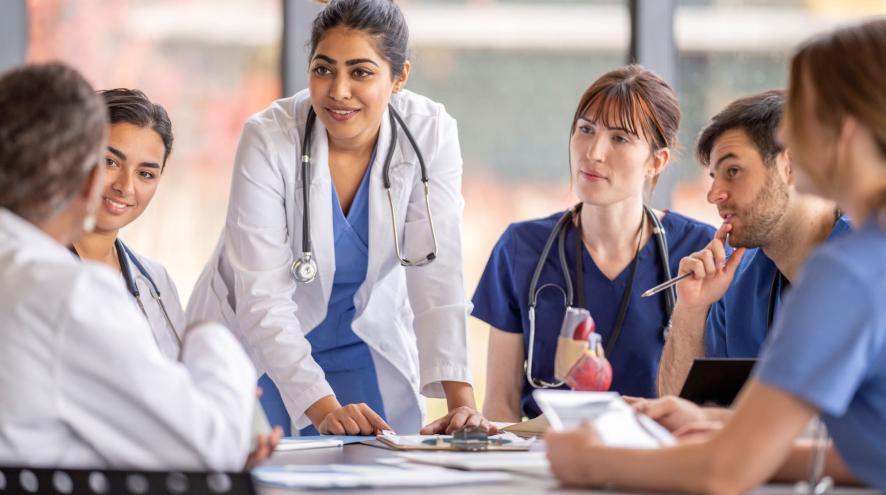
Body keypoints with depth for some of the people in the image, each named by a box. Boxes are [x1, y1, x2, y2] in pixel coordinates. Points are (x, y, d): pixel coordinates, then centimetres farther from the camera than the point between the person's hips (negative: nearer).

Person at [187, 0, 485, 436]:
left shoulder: (429, 133, -17)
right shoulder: (269, 138, -24)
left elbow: (438, 274, -19)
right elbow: (262, 299, -28)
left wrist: (461, 402, -31)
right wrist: (325, 410, -38)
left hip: (364, 346, 2)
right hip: (251, 348, -2)